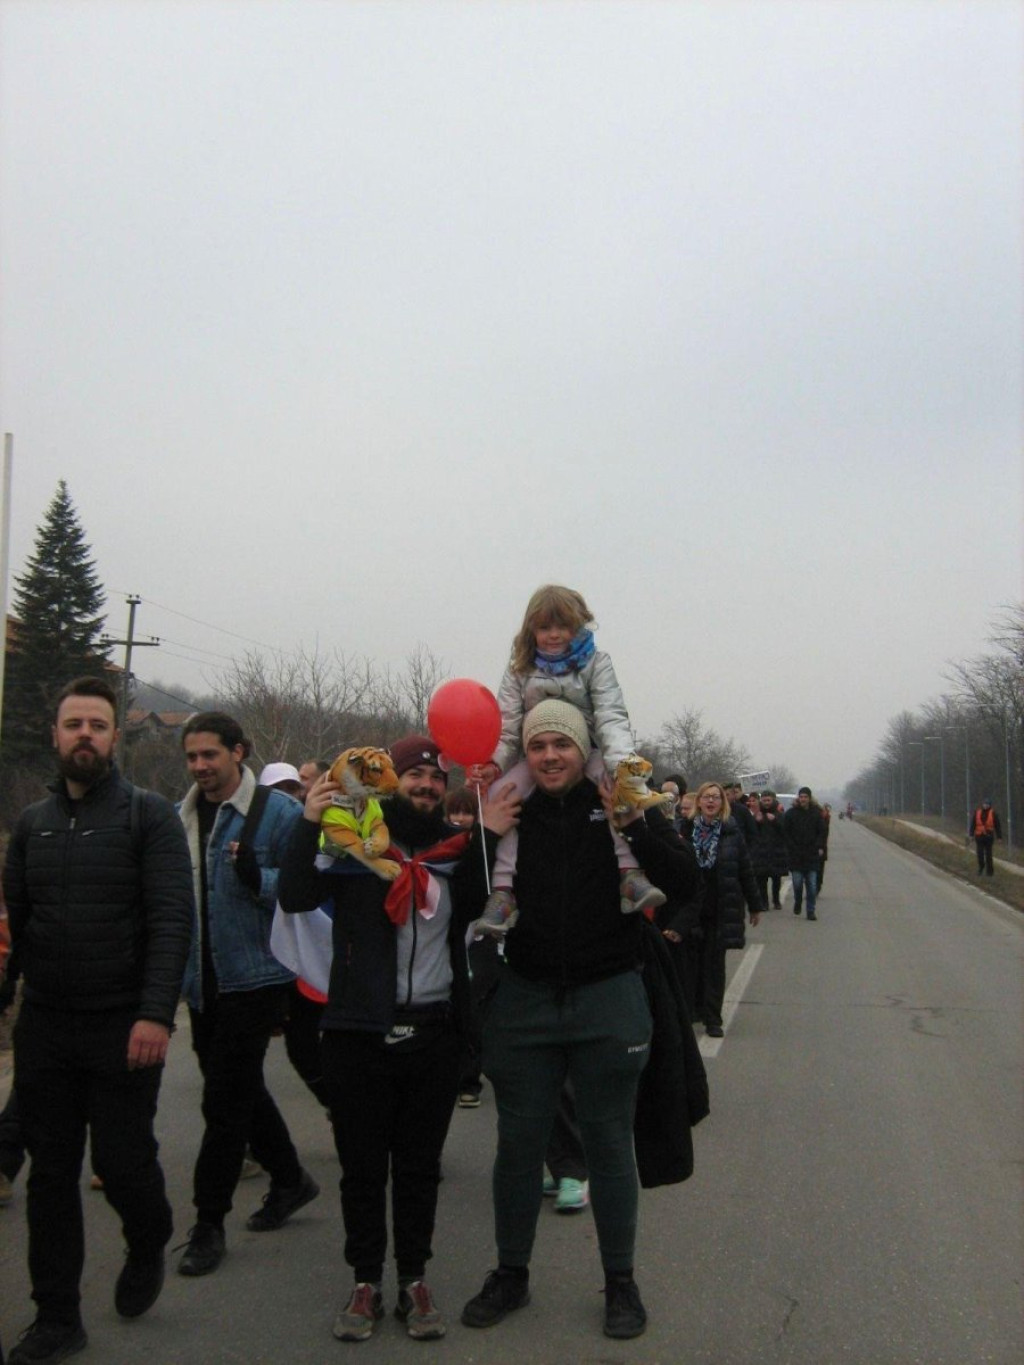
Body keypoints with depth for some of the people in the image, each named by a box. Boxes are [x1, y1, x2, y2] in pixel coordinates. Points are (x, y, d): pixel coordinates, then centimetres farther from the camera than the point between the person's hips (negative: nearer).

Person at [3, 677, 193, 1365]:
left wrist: (156, 1013, -22)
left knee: (123, 1159, 1)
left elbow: (172, 919, -13)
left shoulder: (149, 815, -5)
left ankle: (148, 1249, 34)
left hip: (124, 1027, -4)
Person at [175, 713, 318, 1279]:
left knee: (226, 1101, -3)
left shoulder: (277, 811, -10)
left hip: (254, 976, -7)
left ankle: (208, 1224, 10)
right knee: (241, 1089, 18)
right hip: (202, 981, 7)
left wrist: (259, 879, -27)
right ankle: (289, 1178, 38)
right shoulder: (181, 817, 8)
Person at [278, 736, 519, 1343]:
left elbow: (477, 910, 4)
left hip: (433, 1031, 2)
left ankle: (415, 1280, 25)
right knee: (362, 1165, 9)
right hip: (359, 1032, -2)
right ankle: (366, 1283, 23)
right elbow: (295, 897, -13)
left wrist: (489, 840, -6)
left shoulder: (457, 846, 6)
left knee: (420, 1165, 12)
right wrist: (310, 824, -25)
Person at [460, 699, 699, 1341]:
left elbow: (686, 880, -11)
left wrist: (633, 828, -24)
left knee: (610, 1144, 9)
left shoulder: (622, 806, -3)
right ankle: (511, 1274, 30)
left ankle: (621, 1282, 26)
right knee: (519, 1143, 12)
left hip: (607, 999, -2)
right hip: (525, 999, 2)